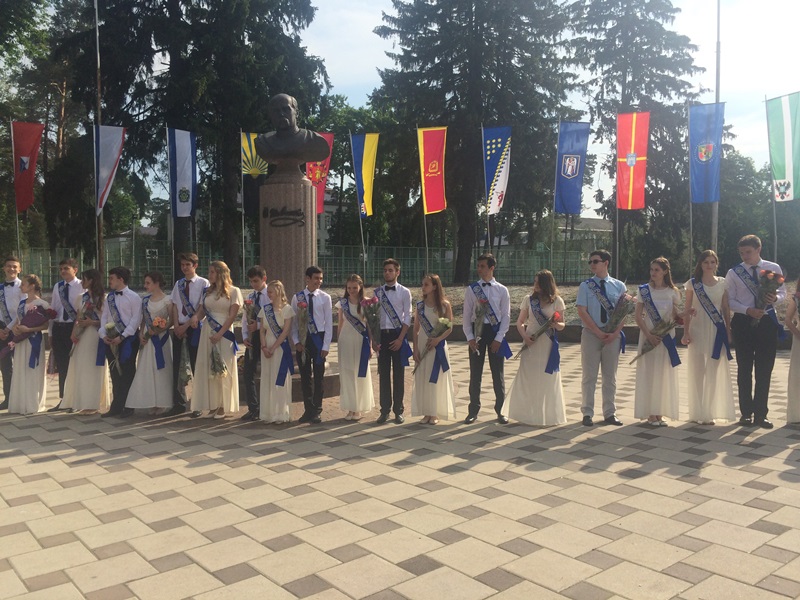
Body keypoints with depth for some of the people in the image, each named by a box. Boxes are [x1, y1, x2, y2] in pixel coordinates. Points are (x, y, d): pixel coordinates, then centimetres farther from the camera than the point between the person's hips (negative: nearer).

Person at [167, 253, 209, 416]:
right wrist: (176, 325, -2)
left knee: (196, 365, -1)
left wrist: (191, 321, -14)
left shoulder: (203, 283, -2)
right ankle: (178, 404, 12)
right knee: (177, 366, 5)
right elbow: (174, 306, 10)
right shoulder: (178, 284, 13)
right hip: (179, 328, 5)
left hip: (194, 328, -5)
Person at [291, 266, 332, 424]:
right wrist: (296, 341, -6)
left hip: (318, 338, -1)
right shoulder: (297, 297, 2)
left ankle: (316, 411, 15)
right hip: (302, 339, 2)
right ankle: (308, 409, 18)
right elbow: (293, 322, 4)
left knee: (319, 375, 5)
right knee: (305, 375, 8)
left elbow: (329, 323, -3)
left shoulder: (325, 298, -2)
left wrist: (326, 345, -8)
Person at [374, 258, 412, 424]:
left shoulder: (404, 292, 0)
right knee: (383, 374, 5)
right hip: (382, 335, 2)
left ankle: (398, 410, 13)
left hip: (398, 335, -2)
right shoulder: (377, 292, 7)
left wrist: (400, 339, -11)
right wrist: (373, 339, -1)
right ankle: (385, 410, 13)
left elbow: (407, 317, -4)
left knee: (398, 374, 4)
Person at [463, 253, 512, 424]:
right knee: (475, 373, 5)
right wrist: (470, 337, -6)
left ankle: (499, 410, 19)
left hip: (495, 332, 0)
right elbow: (467, 315, 2)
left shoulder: (502, 290, 1)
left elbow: (506, 316, 0)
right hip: (477, 331, 0)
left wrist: (499, 338, -8)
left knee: (498, 374, 6)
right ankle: (473, 410, 16)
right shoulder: (471, 289, 2)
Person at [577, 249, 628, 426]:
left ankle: (609, 413, 18)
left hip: (613, 335, 2)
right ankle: (587, 413, 9)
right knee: (589, 375, 2)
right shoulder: (585, 286, 0)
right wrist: (598, 332, -14)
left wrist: (615, 333, -12)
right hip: (590, 333, -2)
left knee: (610, 376, 9)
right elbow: (582, 312, -7)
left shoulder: (619, 286, 5)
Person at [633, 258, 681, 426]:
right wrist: (649, 335, -13)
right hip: (648, 336, -1)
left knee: (664, 374, 4)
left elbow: (675, 317, 7)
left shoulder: (672, 292, 4)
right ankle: (650, 414, 5)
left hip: (667, 337, 2)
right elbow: (638, 317, -2)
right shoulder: (644, 290, 0)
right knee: (649, 373, -1)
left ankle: (660, 414, 13)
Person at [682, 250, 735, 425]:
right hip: (698, 331, -1)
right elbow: (687, 310, 3)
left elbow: (726, 309, 7)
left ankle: (711, 412, 12)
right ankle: (699, 413, 9)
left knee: (714, 372, 3)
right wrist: (686, 333, -3)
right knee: (698, 372, 1)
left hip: (717, 331, 1)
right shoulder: (692, 284, 2)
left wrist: (728, 332, 2)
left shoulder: (722, 283, 7)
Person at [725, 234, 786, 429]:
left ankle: (761, 414, 12)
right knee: (744, 369, 6)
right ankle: (746, 413, 16)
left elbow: (782, 293, 7)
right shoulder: (733, 273, 0)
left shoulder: (774, 268, 4)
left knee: (764, 369, 3)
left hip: (767, 322, 1)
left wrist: (775, 298, -16)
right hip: (743, 322, -1)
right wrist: (748, 310, -17)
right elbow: (730, 300, -1)